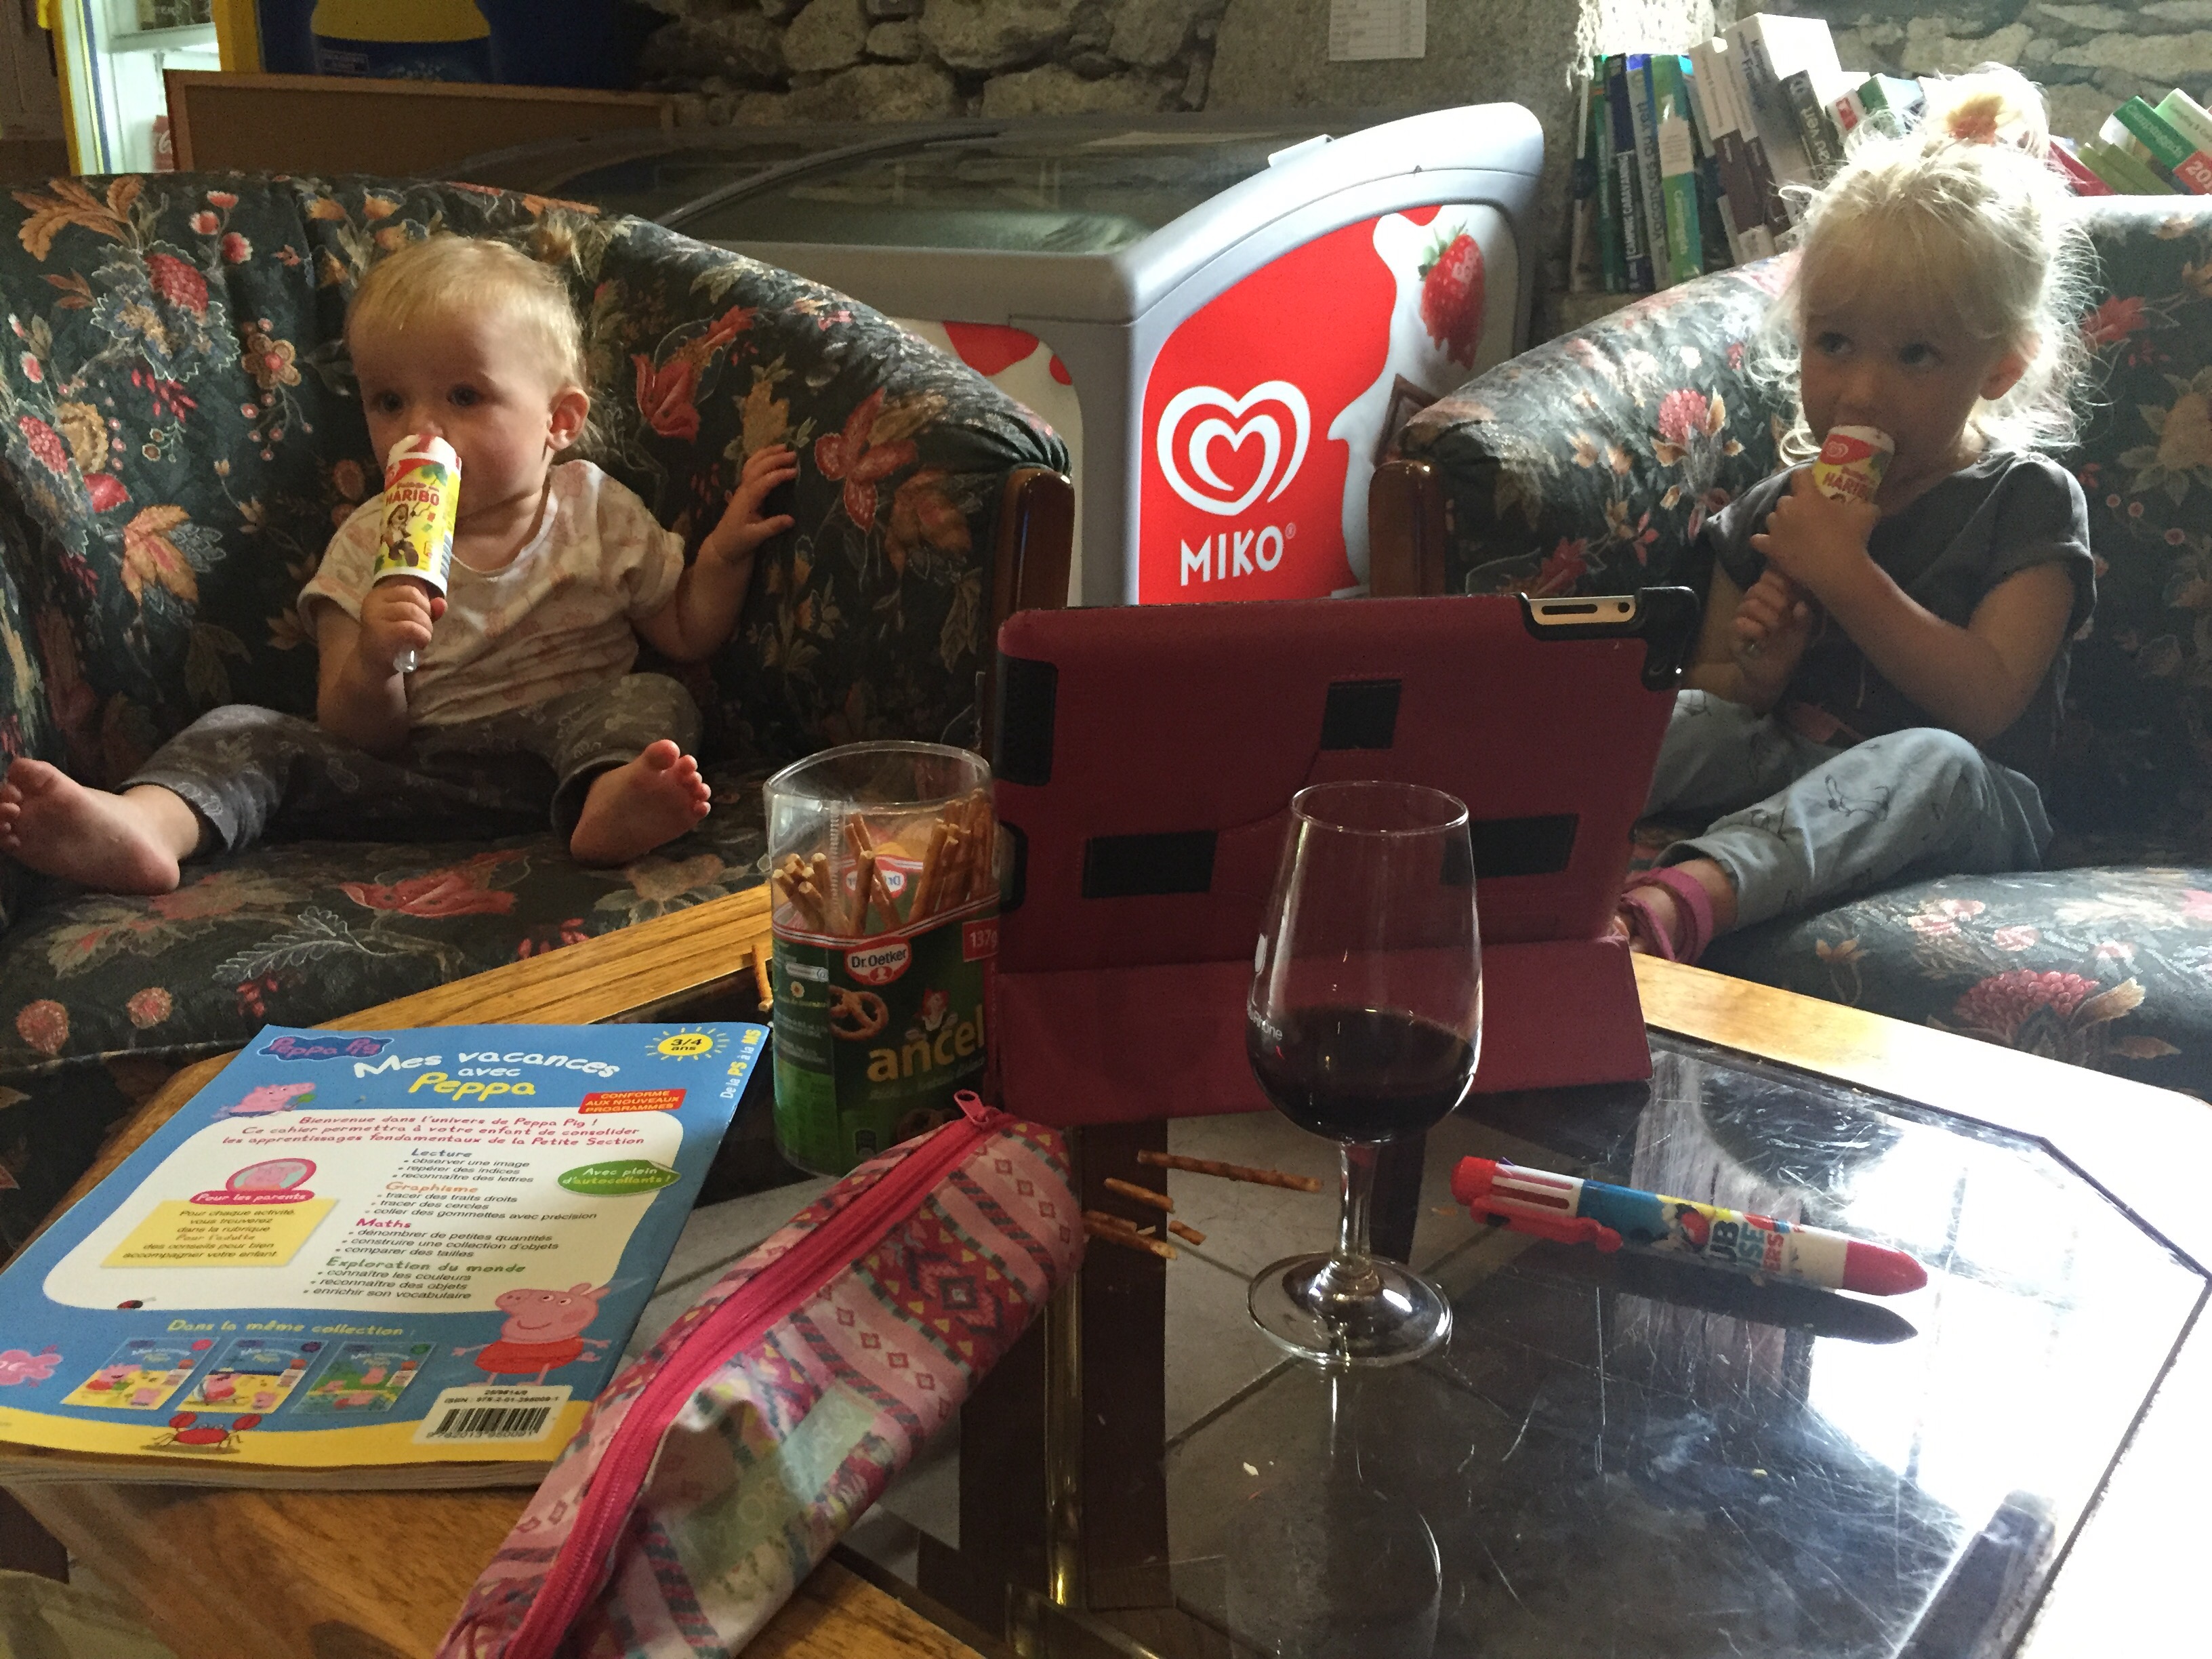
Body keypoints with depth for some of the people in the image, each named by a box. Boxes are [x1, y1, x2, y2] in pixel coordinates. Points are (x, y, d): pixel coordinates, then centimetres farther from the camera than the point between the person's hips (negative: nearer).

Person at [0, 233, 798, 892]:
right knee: (246, 732, -14)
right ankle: (145, 824, -45)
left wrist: (724, 551, -4)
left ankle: (610, 803, -60)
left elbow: (688, 636, 14)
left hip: (561, 747, -1)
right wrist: (373, 662, -23)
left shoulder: (597, 513, 8)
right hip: (409, 768, 1)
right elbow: (353, 736, 0)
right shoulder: (367, 546, 7)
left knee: (654, 701, -27)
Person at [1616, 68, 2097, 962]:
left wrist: (1846, 574, -19)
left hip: (1956, 815, -4)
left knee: (1933, 759, -37)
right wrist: (1753, 674, -9)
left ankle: (1684, 895, -61)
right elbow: (1706, 681, 16)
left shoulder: (2028, 501, 0)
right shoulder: (1774, 511, 11)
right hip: (1787, 770, 4)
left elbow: (1985, 703, -14)